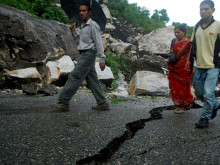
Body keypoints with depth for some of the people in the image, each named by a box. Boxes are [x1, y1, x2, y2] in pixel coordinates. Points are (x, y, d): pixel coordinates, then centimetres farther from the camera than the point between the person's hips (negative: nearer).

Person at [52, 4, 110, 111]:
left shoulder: (93, 25, -7)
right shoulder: (83, 26, 20)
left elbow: (99, 42, -13)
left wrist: (102, 59, -17)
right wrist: (73, 31, 13)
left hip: (88, 54, -9)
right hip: (84, 55, 9)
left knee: (74, 77, -10)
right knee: (92, 80, 6)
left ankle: (63, 102, -6)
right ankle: (102, 103, 9)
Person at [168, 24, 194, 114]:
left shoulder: (188, 43, -8)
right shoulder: (174, 41, 11)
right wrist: (169, 59, 3)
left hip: (184, 69, -6)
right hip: (174, 69, 6)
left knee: (182, 87, 2)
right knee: (174, 87, 8)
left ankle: (182, 106, 15)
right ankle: (178, 104, 24)